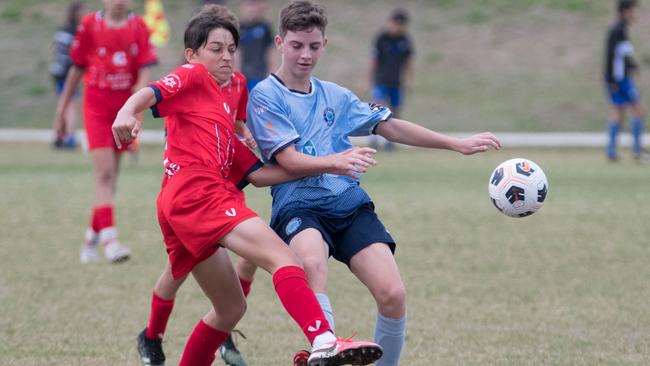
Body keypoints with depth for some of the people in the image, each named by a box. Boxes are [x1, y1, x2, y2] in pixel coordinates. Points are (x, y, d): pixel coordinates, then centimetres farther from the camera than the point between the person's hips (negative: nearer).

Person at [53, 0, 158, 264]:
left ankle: (92, 237, 21)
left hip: (124, 105, 3)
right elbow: (77, 69, 7)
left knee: (111, 175, 8)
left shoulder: (138, 27, 2)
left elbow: (144, 70, -4)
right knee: (104, 172, -14)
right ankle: (109, 237, -20)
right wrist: (62, 110, 10)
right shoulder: (89, 25, -2)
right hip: (96, 104, -3)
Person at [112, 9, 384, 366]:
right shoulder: (193, 77, 10)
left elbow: (258, 172, 27)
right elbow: (151, 92, -10)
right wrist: (127, 112, -34)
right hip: (198, 193, -10)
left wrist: (326, 164, 22)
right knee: (281, 257, -23)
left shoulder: (222, 110, 32)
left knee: (230, 310, 16)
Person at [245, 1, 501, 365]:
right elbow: (289, 159, -9)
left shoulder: (335, 96, 18)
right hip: (298, 206, -5)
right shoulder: (265, 96, 1)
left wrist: (457, 144, 18)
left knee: (393, 295, -15)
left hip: (350, 204, 5)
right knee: (312, 263, -40)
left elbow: (390, 126, 22)